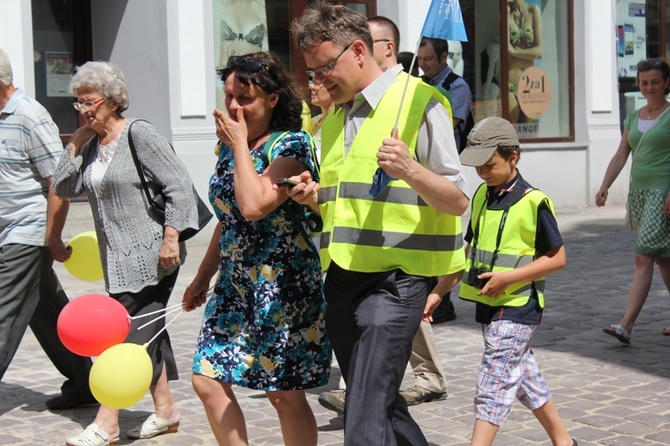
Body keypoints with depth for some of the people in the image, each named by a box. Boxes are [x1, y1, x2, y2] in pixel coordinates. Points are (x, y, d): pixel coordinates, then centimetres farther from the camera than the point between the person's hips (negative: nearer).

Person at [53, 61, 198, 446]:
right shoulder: (92, 144, 10)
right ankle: (165, 410, 24)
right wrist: (75, 144, 0)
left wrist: (170, 239, -20)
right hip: (119, 257, 8)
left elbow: (179, 186, -15)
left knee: (130, 334, -7)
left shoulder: (139, 134, -12)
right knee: (147, 332, 14)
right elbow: (63, 188, 9)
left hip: (149, 255, -8)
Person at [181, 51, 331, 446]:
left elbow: (253, 206, -28)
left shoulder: (291, 145, -12)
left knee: (285, 394, 0)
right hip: (235, 284, 8)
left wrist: (240, 145, -16)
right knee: (208, 381, 4)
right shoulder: (231, 146, 11)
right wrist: (202, 277, 23)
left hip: (280, 285, -8)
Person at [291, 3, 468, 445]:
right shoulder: (333, 118, 16)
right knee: (382, 404, 16)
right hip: (341, 277, 8)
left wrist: (410, 170, -26)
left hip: (394, 279, -8)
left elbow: (458, 201, -8)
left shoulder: (417, 101, -6)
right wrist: (317, 195, 4)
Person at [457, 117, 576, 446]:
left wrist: (508, 277, -21)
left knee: (494, 382, -9)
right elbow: (471, 249, 16)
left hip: (517, 306, -7)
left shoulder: (533, 202, -14)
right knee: (523, 376, 16)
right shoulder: (481, 196, 7)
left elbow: (557, 258, -11)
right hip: (487, 305, 7)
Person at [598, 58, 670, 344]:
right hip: (638, 192, 7)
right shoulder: (633, 118, 14)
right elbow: (620, 156, 13)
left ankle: (626, 326, -15)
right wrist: (604, 187, 2)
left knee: (643, 257, -12)